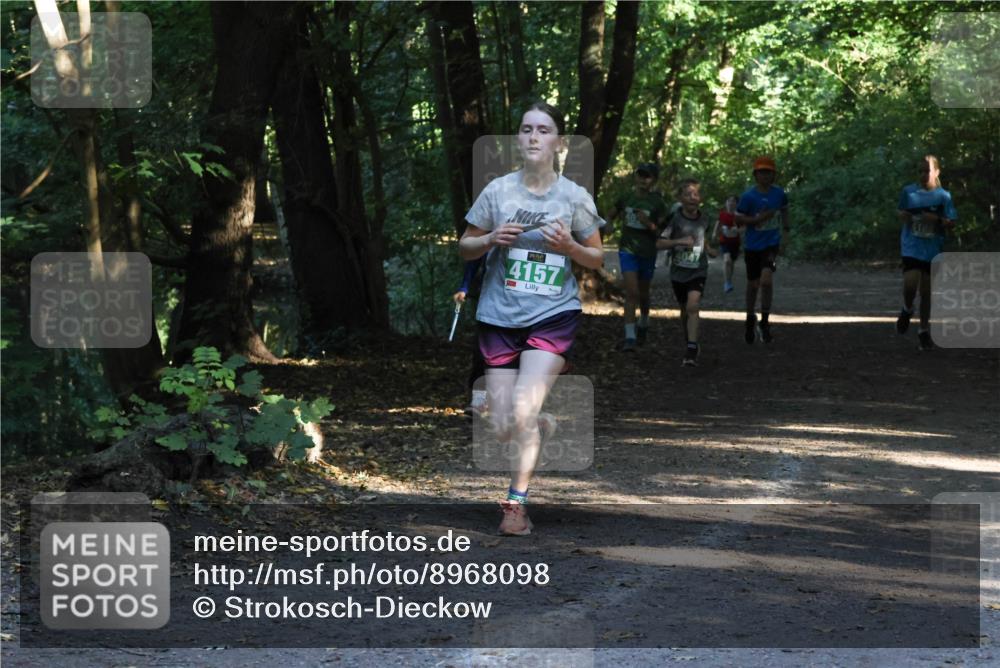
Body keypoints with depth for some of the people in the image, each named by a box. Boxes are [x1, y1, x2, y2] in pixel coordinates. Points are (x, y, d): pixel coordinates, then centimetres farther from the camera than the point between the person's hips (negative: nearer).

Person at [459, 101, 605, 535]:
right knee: (502, 429, 1)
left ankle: (516, 502, -5)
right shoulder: (498, 191, 1)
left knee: (524, 411, -18)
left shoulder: (574, 198, -1)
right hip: (499, 317, 2)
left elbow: (597, 259, 8)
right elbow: (465, 247, 10)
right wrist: (491, 239, -11)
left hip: (554, 316, -2)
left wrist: (569, 246, -12)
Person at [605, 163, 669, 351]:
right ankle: (629, 337, -14)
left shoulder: (657, 203, -6)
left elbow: (662, 233, -5)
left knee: (643, 293, 15)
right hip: (628, 249, 0)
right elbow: (610, 216, 19)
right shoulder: (626, 198, 2)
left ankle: (643, 324, 44)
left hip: (647, 252, 0)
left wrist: (649, 224, -22)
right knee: (631, 292, -12)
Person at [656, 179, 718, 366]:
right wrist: (680, 241, -25)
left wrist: (710, 251, 4)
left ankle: (691, 349, -23)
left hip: (698, 271, 0)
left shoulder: (704, 219, 1)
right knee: (685, 310, 15)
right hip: (679, 271, 0)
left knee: (692, 306, -21)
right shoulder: (675, 219, -10)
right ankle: (691, 344, 36)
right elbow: (659, 243, -13)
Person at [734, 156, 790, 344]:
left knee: (766, 280, -20)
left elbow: (784, 213, 16)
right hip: (752, 246, 0)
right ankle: (750, 320, 32)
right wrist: (759, 218, -21)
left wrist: (785, 236, 12)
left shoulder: (779, 194, 0)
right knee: (753, 284, 11)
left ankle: (764, 322, -8)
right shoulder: (748, 196, -9)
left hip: (772, 245, 0)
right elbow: (738, 219, -8)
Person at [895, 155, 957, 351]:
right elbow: (901, 213, 15)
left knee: (926, 291, 7)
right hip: (911, 246, 0)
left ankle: (924, 331, 23)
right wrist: (903, 216, -8)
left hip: (933, 250, 0)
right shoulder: (908, 192, 1)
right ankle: (907, 310, 13)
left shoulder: (943, 196, -2)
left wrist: (937, 219, -18)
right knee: (910, 283, -20)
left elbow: (951, 222, 1)